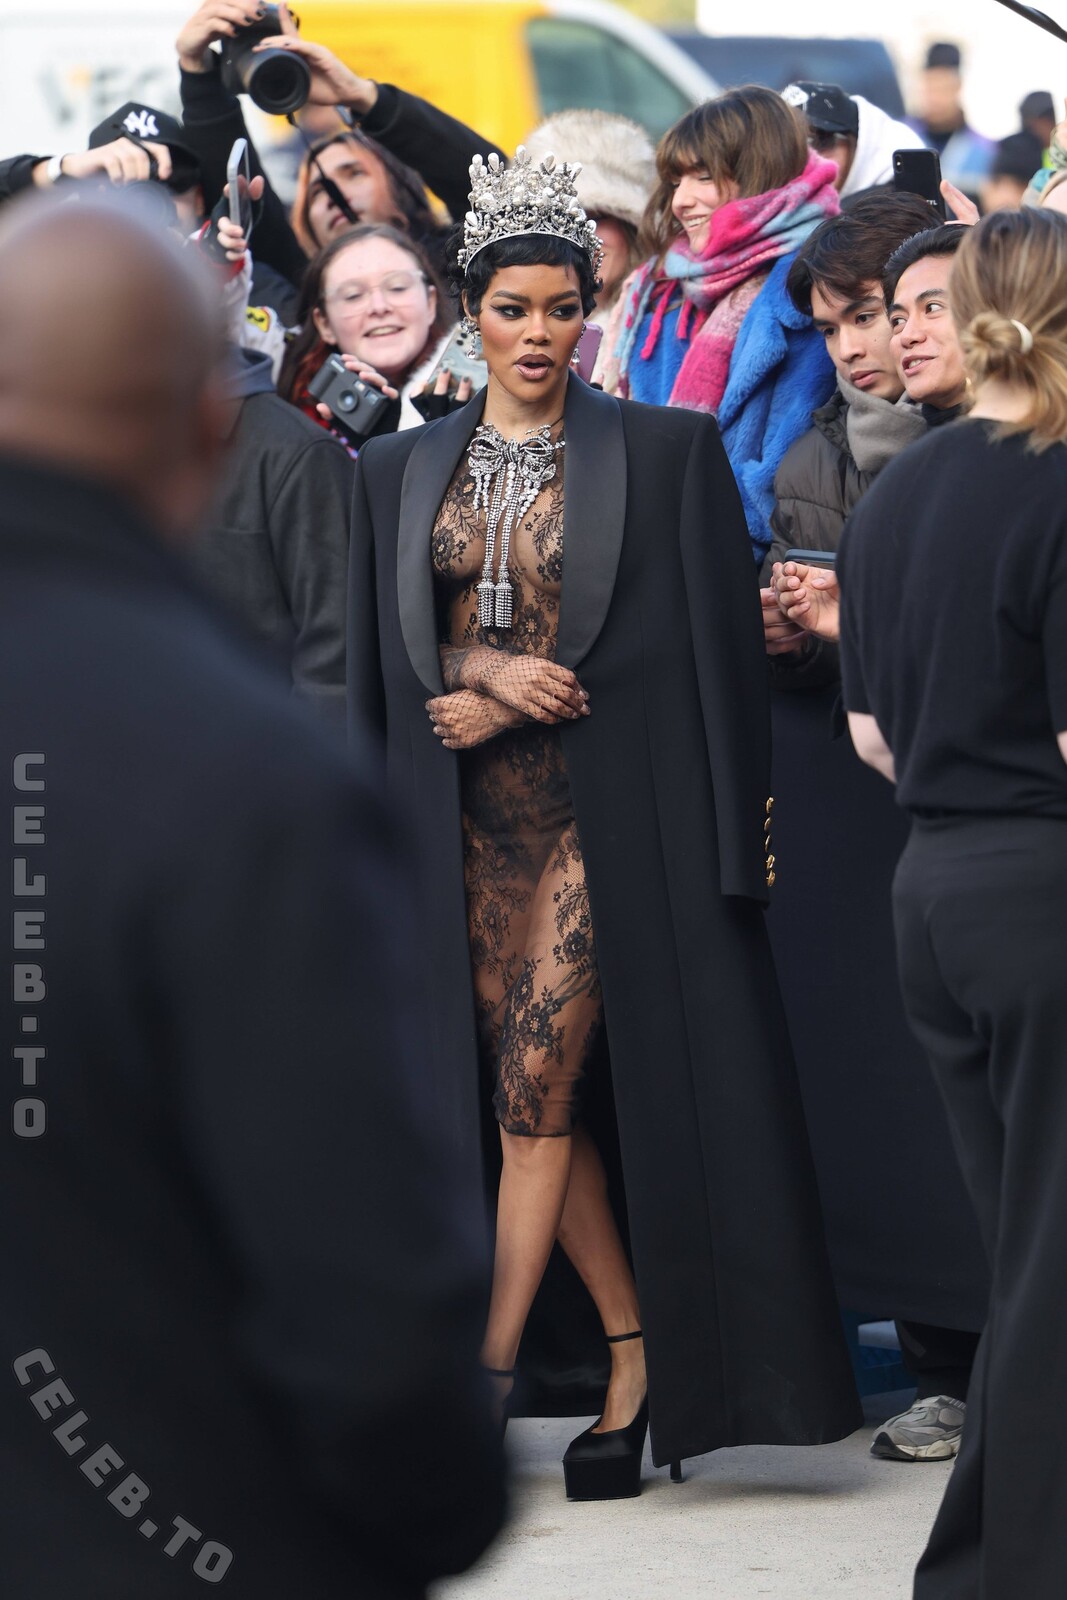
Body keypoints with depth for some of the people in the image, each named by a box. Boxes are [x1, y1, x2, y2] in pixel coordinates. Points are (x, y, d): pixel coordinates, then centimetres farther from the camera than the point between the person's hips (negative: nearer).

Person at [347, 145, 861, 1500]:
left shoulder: (666, 453, 0)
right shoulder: (400, 472, 10)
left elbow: (710, 640, -4)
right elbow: (383, 656, 9)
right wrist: (488, 672, -10)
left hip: (608, 814, -4)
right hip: (469, 823, 4)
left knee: (538, 1090, -11)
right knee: (531, 1102, 4)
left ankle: (488, 1376, -10)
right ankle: (636, 1364, 12)